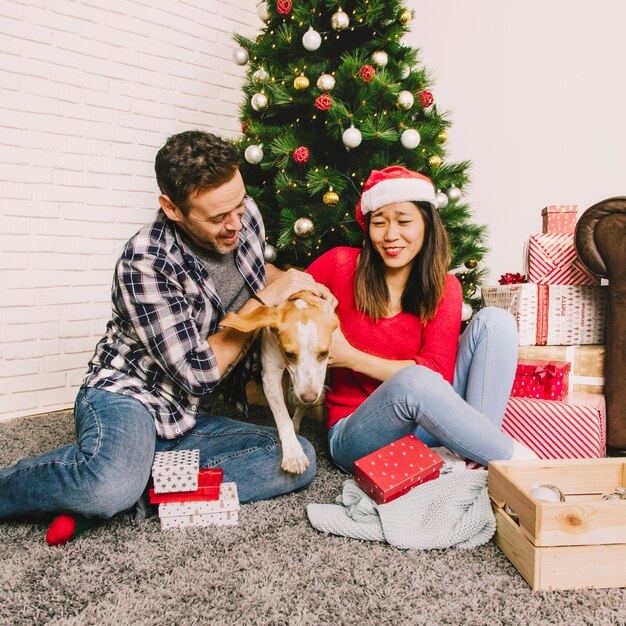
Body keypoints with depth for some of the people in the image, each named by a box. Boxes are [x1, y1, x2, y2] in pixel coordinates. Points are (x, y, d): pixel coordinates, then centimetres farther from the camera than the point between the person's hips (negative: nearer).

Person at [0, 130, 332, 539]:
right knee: (111, 484, -39)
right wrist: (265, 299, -19)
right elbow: (198, 373, -22)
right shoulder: (145, 264, -22)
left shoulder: (245, 215, -3)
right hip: (126, 398, -6)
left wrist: (295, 282, 2)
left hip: (188, 422, 7)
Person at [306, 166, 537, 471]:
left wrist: (350, 357, -18)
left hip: (424, 424, 3)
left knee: (494, 320, -13)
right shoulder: (341, 265, -6)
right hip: (357, 434, -3)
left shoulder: (444, 288, 0)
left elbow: (439, 372, -12)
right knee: (411, 380, -38)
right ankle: (516, 456, -18)